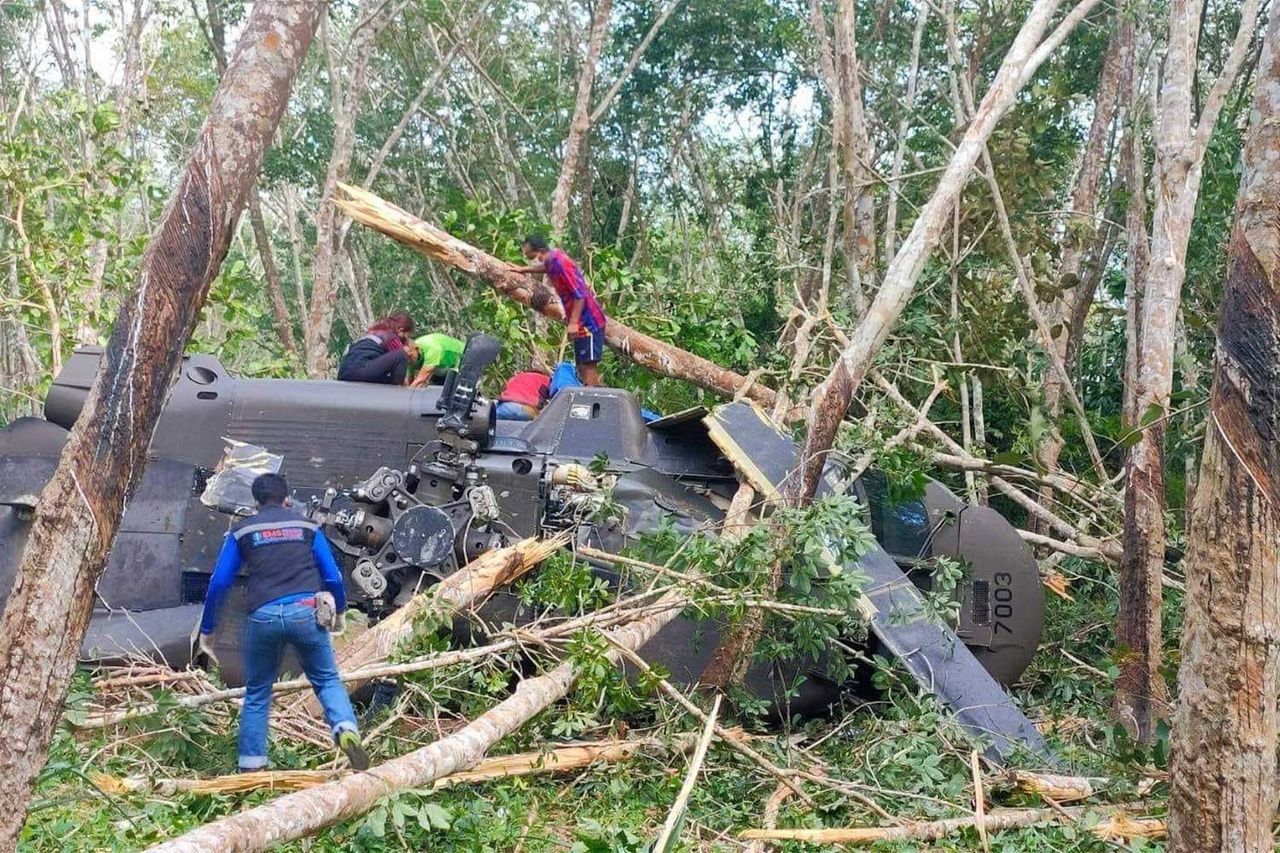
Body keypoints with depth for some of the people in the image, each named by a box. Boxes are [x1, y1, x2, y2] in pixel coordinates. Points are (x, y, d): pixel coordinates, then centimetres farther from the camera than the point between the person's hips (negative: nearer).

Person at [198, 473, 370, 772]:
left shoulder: (242, 530, 14)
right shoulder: (306, 526, 15)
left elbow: (219, 582, 10)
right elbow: (332, 576, 13)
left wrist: (206, 628, 19)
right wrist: (340, 608, 31)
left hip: (263, 616, 0)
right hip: (305, 612, 0)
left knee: (257, 694, 16)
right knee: (327, 680, 11)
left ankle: (250, 767, 17)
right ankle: (347, 730, -15)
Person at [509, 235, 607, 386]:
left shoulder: (561, 262, -19)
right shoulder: (552, 261, 8)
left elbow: (580, 295, -24)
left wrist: (573, 323, -28)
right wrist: (524, 270, 45)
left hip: (588, 322, -10)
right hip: (581, 323, 10)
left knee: (588, 365, -12)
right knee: (582, 367, 8)